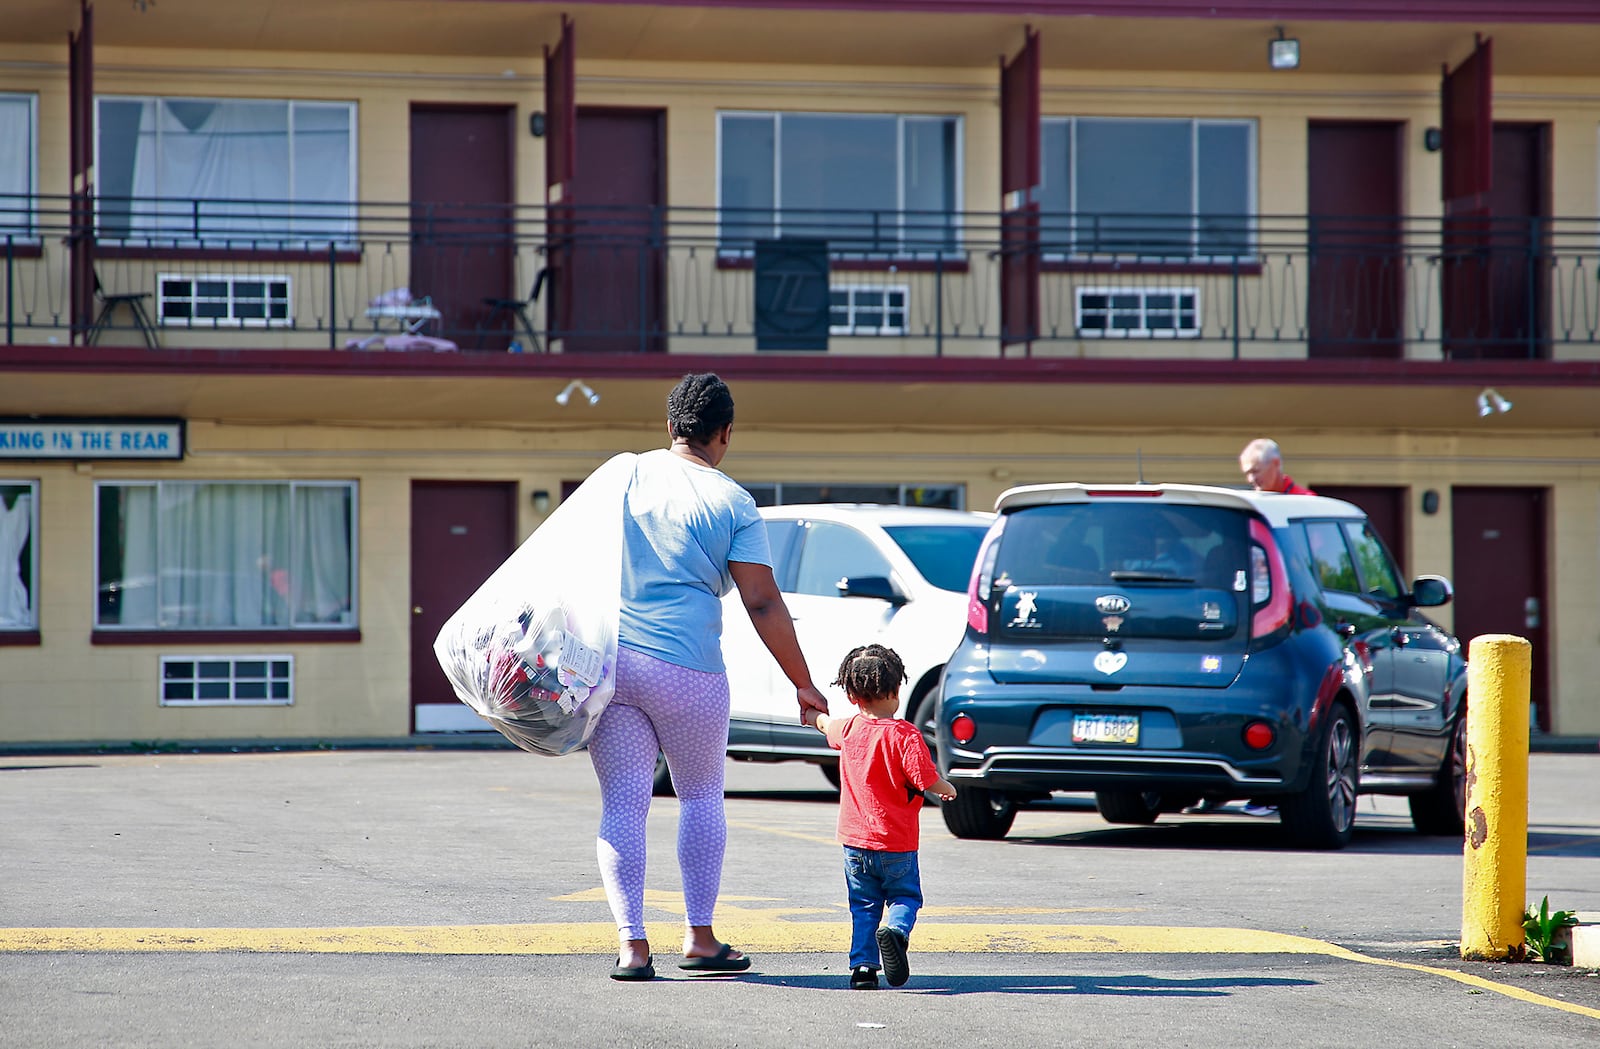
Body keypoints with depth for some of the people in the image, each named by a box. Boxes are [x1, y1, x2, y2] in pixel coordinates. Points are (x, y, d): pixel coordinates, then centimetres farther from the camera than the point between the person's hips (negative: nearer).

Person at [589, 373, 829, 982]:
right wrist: (802, 685, 3)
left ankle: (632, 945, -2)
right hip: (687, 671, -2)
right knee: (701, 797, 15)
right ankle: (699, 938, 15)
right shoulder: (732, 504, -2)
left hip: (608, 659, 2)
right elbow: (763, 604, -4)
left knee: (622, 805, 4)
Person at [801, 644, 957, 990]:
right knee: (905, 896, 9)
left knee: (864, 905, 12)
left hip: (854, 839, 4)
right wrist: (947, 789, 4)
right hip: (896, 844, -4)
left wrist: (813, 715, 51)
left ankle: (862, 966, 1)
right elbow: (926, 780, -19)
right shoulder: (904, 735, -15)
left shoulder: (848, 729, 3)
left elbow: (826, 724, 27)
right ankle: (896, 931, -22)